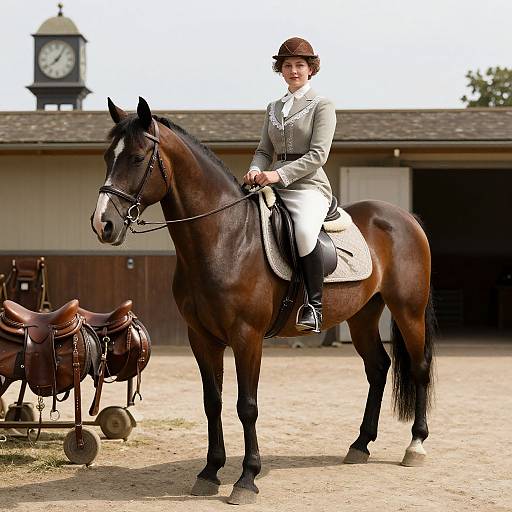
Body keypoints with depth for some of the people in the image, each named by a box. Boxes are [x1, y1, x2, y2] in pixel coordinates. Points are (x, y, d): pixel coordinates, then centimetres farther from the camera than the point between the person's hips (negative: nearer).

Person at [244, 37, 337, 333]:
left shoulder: (322, 106, 2)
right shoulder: (274, 108, 21)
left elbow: (318, 155, -9)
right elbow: (265, 150, 18)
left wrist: (279, 175, -20)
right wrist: (256, 171, -6)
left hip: (308, 186, -6)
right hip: (274, 187, 7)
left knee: (304, 231, -37)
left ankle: (314, 307, -26)